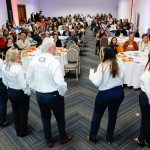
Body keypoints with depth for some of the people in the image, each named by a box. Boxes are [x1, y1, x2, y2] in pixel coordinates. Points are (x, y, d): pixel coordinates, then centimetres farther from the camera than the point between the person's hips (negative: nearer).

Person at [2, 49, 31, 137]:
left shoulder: (4, 68, -6)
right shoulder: (18, 68, -29)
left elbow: (4, 81, 7)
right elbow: (23, 84, -25)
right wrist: (28, 92, -9)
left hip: (10, 92, 7)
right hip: (21, 93, -7)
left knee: (15, 112, 22)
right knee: (23, 113, 14)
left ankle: (18, 131, 38)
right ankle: (23, 132, 31)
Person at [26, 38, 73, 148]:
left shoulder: (34, 61, -5)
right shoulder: (54, 63, -24)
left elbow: (29, 78, 5)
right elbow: (60, 83, -28)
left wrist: (36, 88, 15)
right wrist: (63, 93, -10)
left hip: (39, 95, 5)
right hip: (54, 95, -5)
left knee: (45, 118, 22)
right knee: (60, 117, 20)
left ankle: (49, 141, 40)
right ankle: (64, 138, 42)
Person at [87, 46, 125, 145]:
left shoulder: (102, 66, -19)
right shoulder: (121, 64, -5)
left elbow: (97, 83, -16)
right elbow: (122, 79, 6)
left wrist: (92, 73, -2)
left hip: (105, 94, -4)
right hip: (119, 93, 5)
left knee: (97, 116, 16)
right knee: (113, 116, 21)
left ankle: (92, 138, 31)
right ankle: (109, 138, 37)